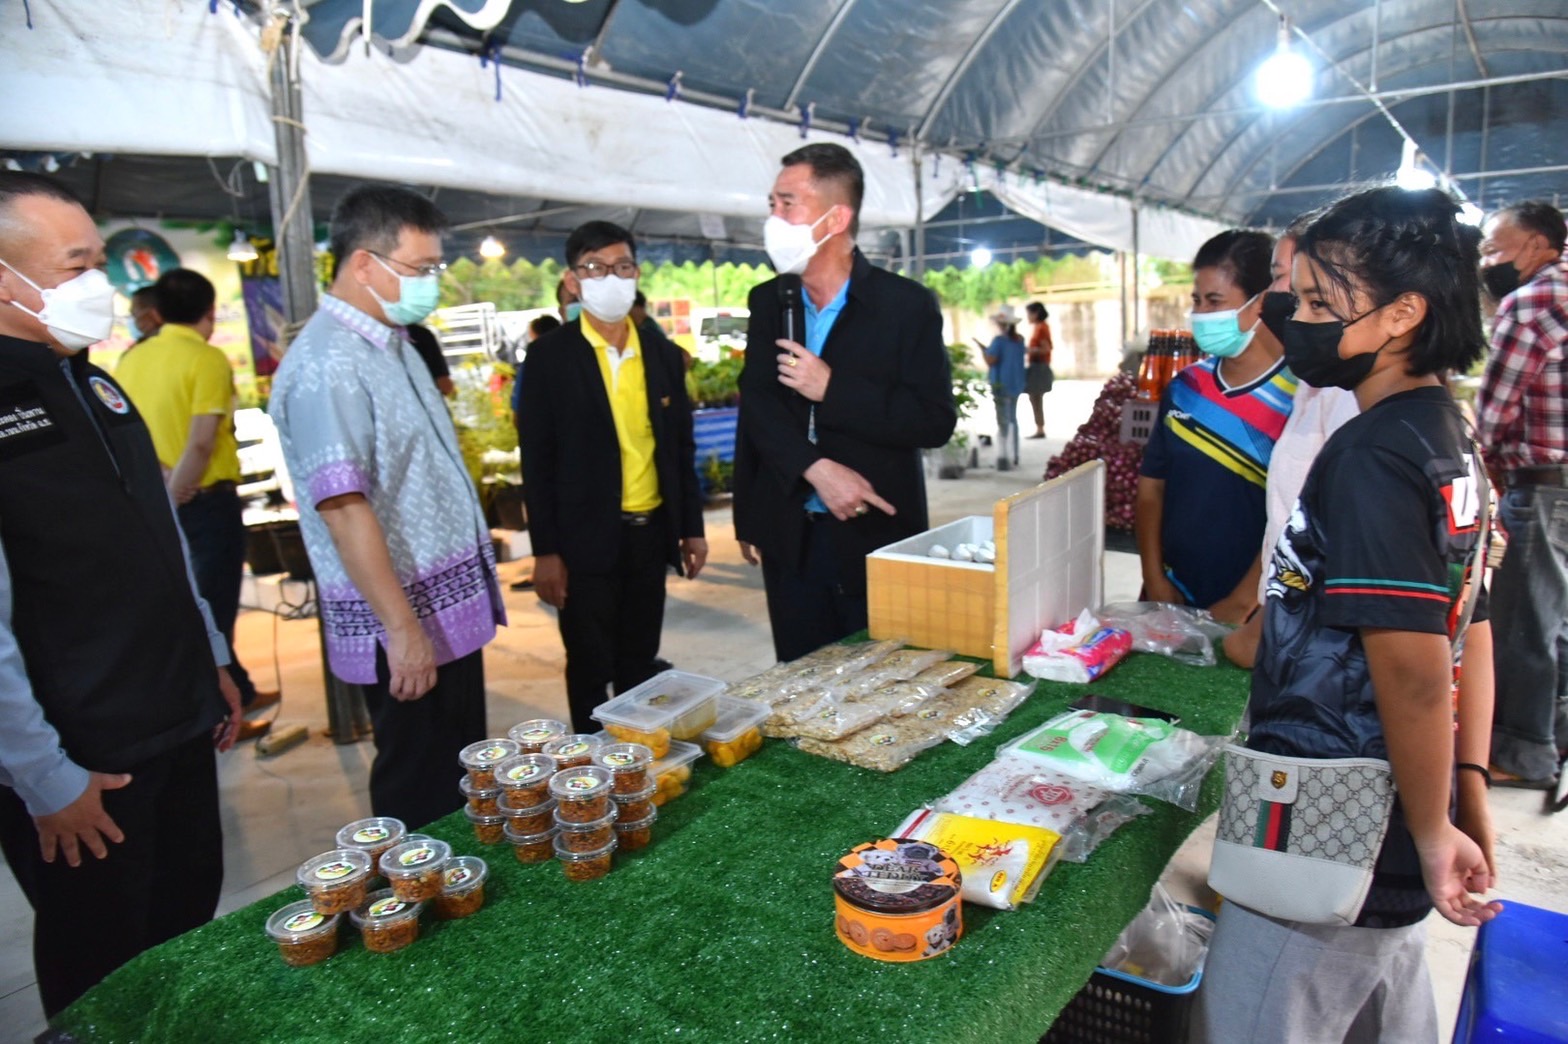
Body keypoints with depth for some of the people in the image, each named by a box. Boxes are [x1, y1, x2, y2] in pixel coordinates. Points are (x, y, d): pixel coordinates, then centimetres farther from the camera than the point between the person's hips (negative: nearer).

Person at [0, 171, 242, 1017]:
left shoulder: (94, 387, 8)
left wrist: (213, 662, 18)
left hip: (179, 725, 7)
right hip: (83, 761, -7)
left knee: (190, 928, 21)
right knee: (104, 979, 13)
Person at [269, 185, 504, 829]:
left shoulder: (393, 346, 13)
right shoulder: (327, 363, -18)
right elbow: (343, 507, -24)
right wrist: (402, 627, -23)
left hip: (453, 610, 9)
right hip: (409, 625, -9)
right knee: (420, 798, 6)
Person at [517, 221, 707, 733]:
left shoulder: (664, 355, 7)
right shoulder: (549, 356, -5)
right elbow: (537, 460, -6)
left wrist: (691, 527, 10)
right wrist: (545, 550, -9)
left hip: (651, 533, 4)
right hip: (586, 538, -4)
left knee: (640, 664, 16)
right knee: (591, 669, 9)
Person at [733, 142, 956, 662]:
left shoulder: (907, 305, -7)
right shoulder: (767, 302, 7)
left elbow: (936, 420, -13)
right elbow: (758, 403, -3)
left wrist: (832, 389, -20)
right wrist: (817, 469, -19)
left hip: (877, 537, -3)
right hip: (790, 537, 4)